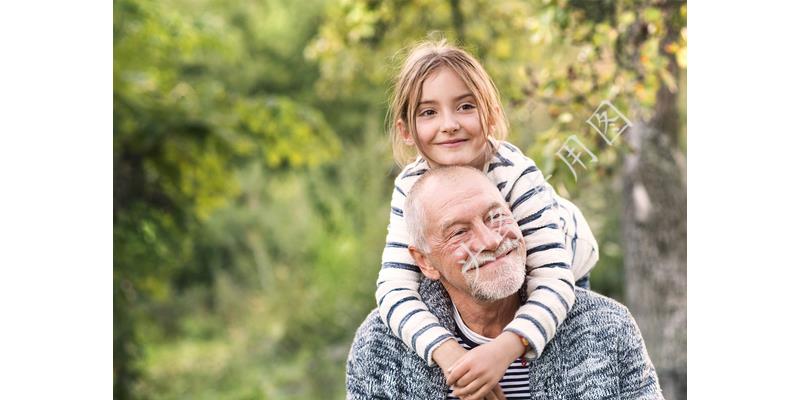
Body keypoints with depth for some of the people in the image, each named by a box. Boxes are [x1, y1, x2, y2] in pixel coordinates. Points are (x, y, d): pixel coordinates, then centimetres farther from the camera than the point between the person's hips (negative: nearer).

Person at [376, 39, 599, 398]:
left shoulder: (517, 177, -42)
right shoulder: (411, 187, -31)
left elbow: (553, 283, -49)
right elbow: (394, 287, -39)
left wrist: (504, 349, -67)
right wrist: (446, 351, -58)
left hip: (561, 261, -2)